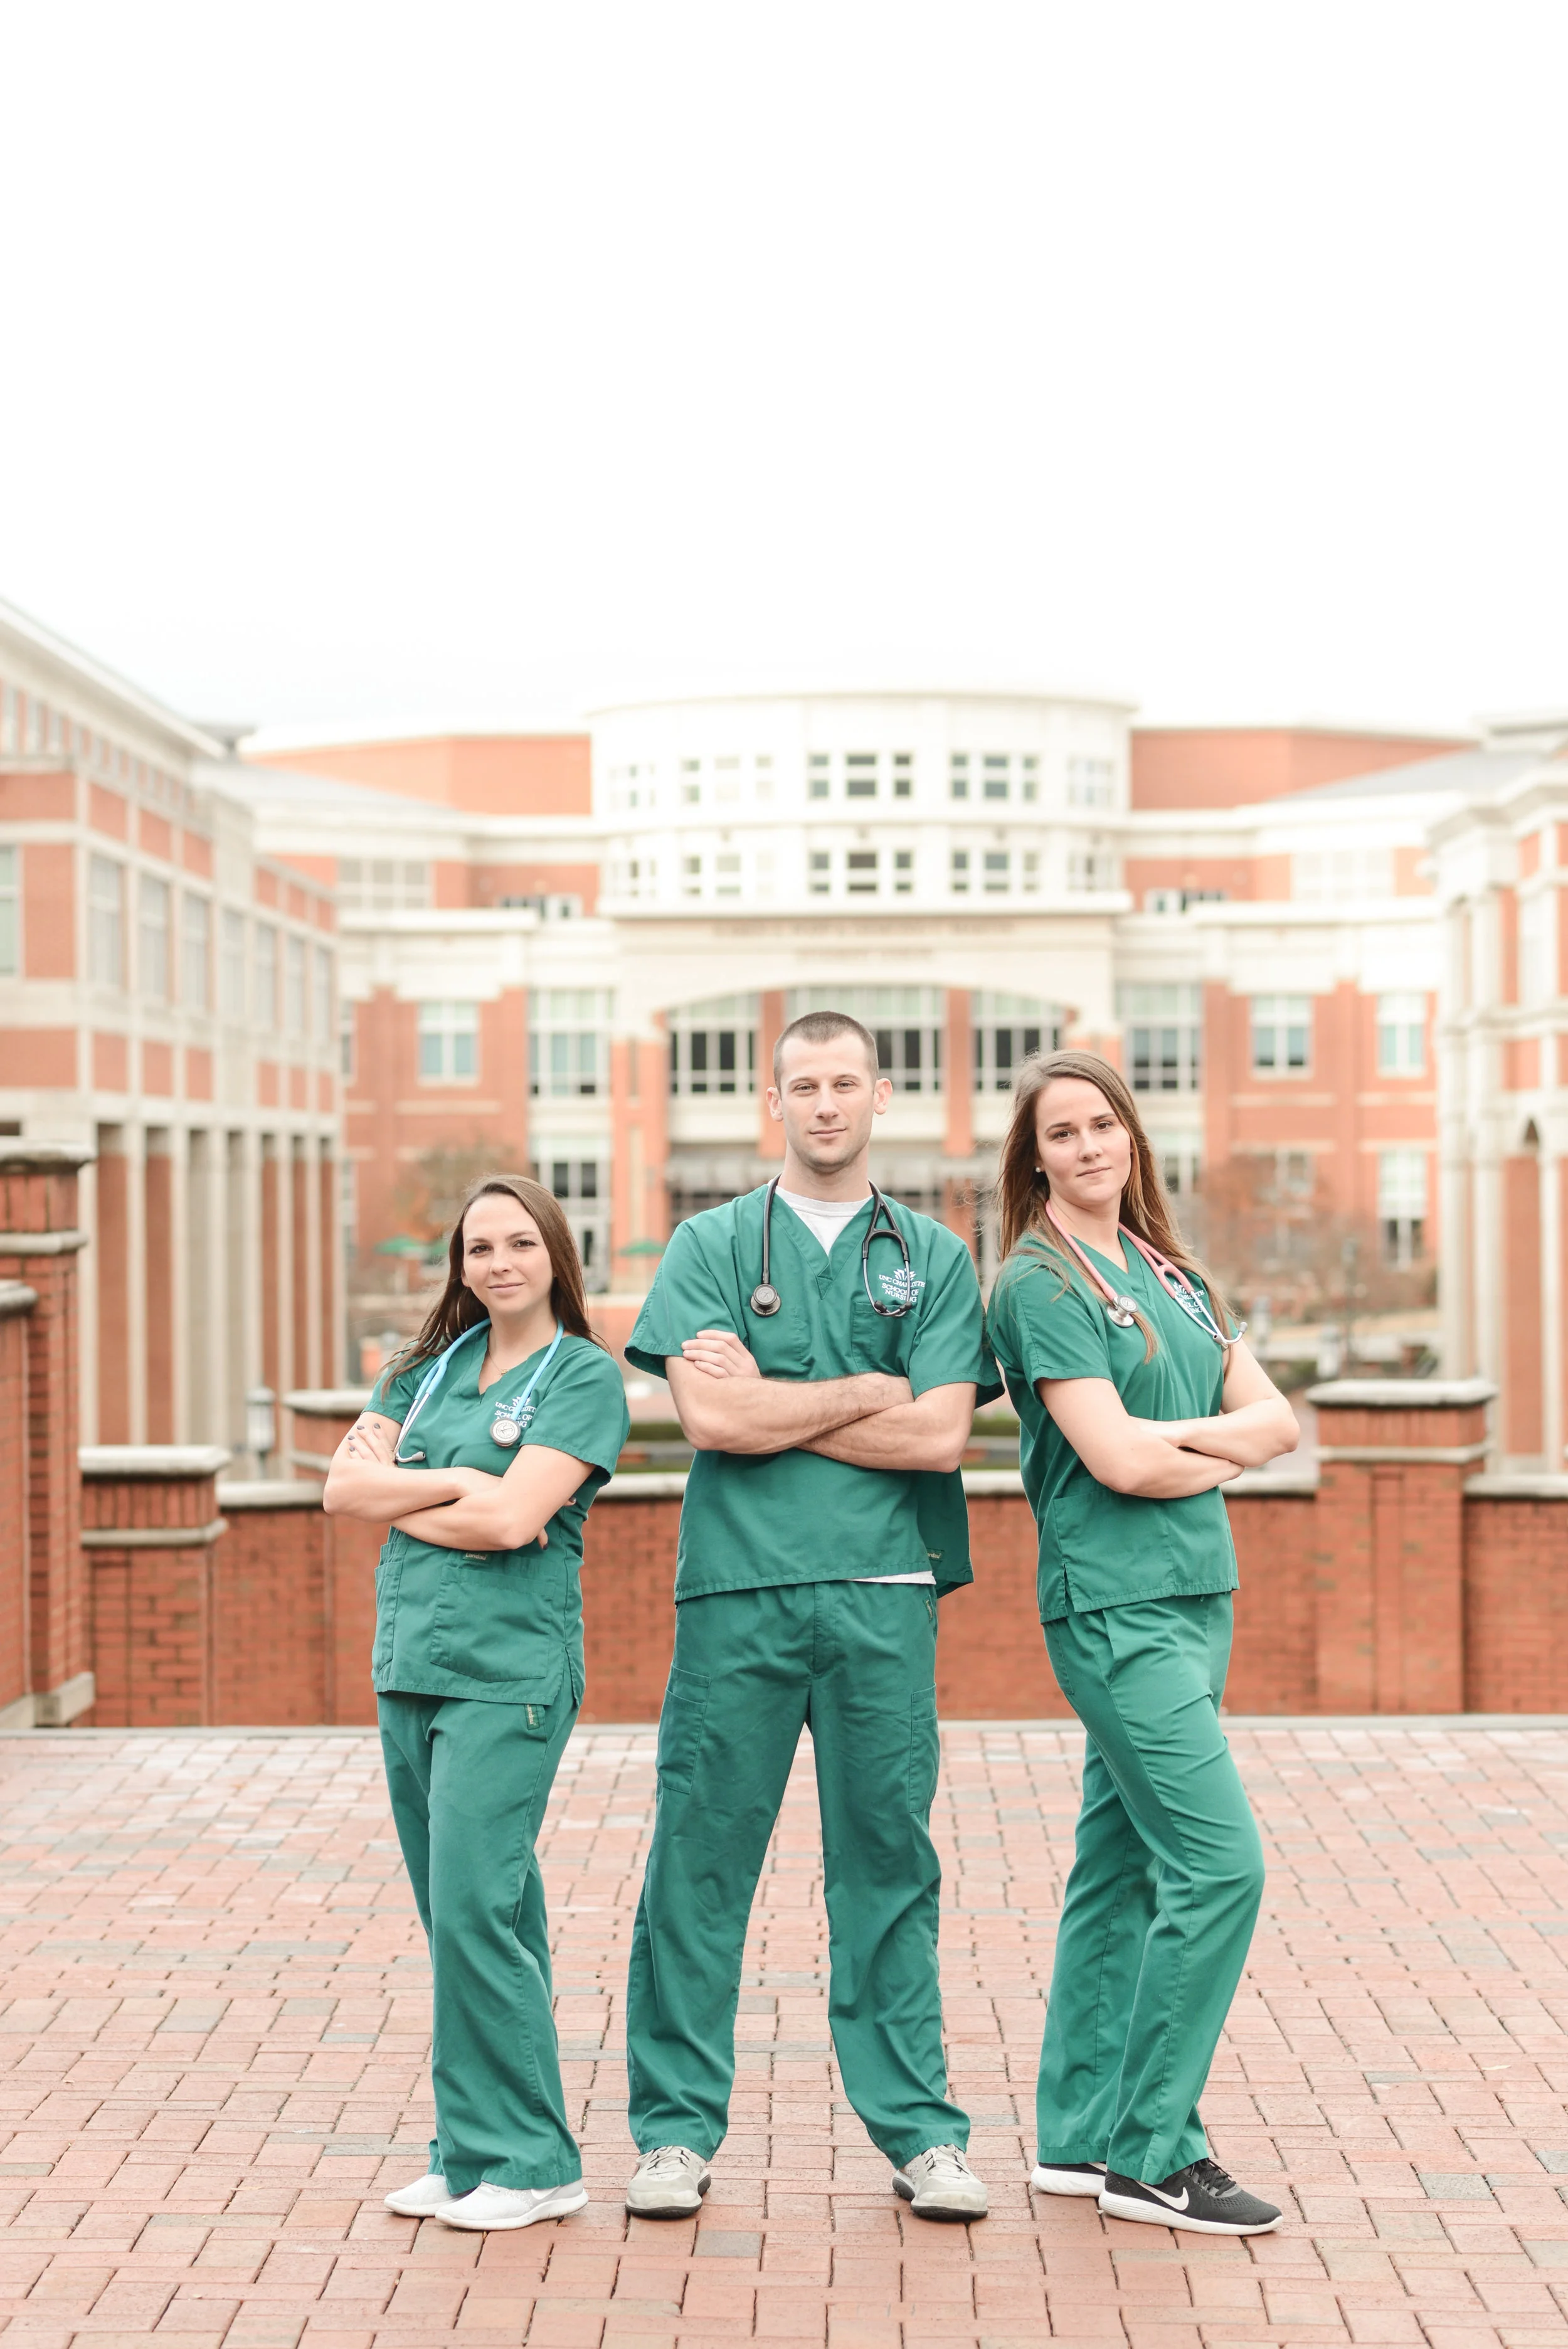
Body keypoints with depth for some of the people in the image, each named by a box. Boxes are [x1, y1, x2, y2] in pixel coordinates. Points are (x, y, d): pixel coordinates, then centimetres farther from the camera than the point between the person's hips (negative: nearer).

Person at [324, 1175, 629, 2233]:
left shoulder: (584, 1375, -3)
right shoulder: (430, 1368, 15)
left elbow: (512, 1520, -14)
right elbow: (345, 1486, 4)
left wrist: (398, 1497, -1)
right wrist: (458, 1483, -9)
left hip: (512, 1669, -6)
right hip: (411, 1659, 6)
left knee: (475, 1909, -11)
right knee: (462, 1915, 10)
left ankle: (527, 2161, -2)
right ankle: (470, 2154, 16)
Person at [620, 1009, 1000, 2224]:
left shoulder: (935, 1257, 11)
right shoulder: (713, 1244, 9)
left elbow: (939, 1435, -2)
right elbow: (710, 1415, -6)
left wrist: (771, 1406, -4)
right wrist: (868, 1393, -2)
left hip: (885, 1590, 1)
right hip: (738, 1588, -1)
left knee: (889, 1861, 5)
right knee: (702, 1858, 1)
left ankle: (920, 2130, 14)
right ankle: (679, 2128, 12)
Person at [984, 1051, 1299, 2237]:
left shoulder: (1178, 1277, 16)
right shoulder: (1041, 1284, -8)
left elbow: (1277, 1419, 8)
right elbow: (1115, 1459, -16)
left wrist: (1173, 1437, -9)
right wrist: (1223, 1453, 0)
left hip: (1196, 1594, 8)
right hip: (1116, 1604, -8)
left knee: (1122, 1870, 11)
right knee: (1220, 1862, -12)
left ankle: (1082, 2138, 18)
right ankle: (1152, 2157, -4)